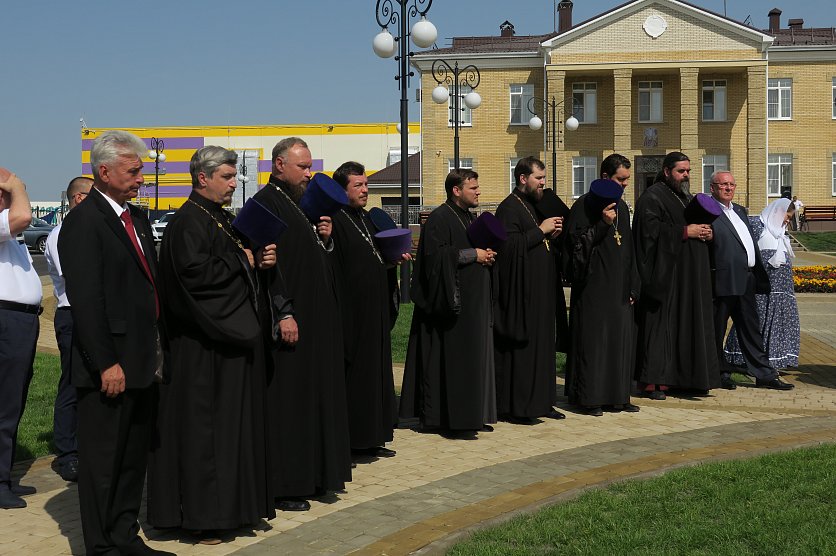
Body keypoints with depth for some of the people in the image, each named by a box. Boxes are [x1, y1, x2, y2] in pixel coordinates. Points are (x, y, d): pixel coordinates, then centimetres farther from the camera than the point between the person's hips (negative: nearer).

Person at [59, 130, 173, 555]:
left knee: (134, 457, 16)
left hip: (142, 363, 9)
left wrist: (155, 351, 14)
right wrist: (106, 364, -20)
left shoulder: (136, 217, 14)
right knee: (102, 460, 2)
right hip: (109, 368, -9)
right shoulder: (83, 222, -13)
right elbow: (86, 300, -18)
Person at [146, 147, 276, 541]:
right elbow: (194, 272, -27)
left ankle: (236, 501, 23)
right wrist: (242, 260, -15)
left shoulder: (224, 220, 15)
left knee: (236, 419, 14)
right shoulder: (188, 222, -14)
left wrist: (259, 260, 1)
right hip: (204, 343, -10)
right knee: (202, 426, -4)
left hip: (234, 335, 10)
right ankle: (202, 515, 2)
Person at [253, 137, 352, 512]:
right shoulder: (266, 203, -11)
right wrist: (283, 313, -23)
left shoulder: (304, 203, 16)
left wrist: (325, 239, 2)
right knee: (287, 400, -5)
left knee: (316, 393, 13)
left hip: (318, 318, 10)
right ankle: (284, 486, 2)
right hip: (290, 318, -10)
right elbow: (267, 264, -19)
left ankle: (314, 474, 21)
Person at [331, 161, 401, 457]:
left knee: (376, 371, 11)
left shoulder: (366, 219, 16)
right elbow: (334, 269, -17)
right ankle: (350, 439, 3)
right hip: (352, 309, -9)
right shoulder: (336, 221, -11)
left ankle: (371, 437, 18)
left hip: (375, 311, 9)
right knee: (353, 373, -5)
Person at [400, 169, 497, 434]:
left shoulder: (469, 217, 18)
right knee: (451, 360, -8)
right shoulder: (439, 219, -11)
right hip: (452, 302, -9)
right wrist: (473, 254, -17)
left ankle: (471, 416, 15)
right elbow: (437, 256, -22)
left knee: (473, 359, 9)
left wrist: (487, 254, 7)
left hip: (474, 303, 10)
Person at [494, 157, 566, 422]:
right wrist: (540, 231, -18)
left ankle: (540, 401, 17)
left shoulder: (535, 206, 18)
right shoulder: (509, 208, -11)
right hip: (521, 290, -9)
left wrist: (552, 235, 5)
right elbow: (509, 245, -23)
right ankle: (516, 407, 0)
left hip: (542, 290, 9)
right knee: (521, 348, -6)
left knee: (542, 345, 11)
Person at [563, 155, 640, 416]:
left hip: (619, 288, 7)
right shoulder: (585, 205, -7)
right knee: (593, 340, -4)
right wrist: (602, 224, -22)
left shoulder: (622, 207, 15)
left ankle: (618, 396, 15)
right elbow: (576, 242, -13)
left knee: (621, 340, 7)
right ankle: (590, 397, 2)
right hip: (594, 288, -7)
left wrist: (632, 286, 15)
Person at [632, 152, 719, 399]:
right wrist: (685, 232, -18)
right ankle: (652, 381, -8)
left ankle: (679, 377, 12)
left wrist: (706, 232, 4)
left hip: (689, 277, 9)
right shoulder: (652, 197, -8)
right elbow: (651, 230, -20)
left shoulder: (686, 197, 20)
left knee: (685, 324, 7)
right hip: (664, 274, -9)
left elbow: (696, 225, 28)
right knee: (660, 324, -9)